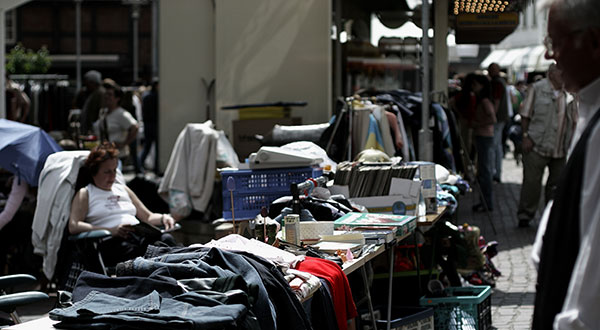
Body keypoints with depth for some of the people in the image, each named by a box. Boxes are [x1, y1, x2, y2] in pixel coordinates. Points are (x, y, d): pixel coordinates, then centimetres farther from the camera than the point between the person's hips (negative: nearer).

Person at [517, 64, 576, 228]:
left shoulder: (569, 93, 9)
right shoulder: (537, 88, -1)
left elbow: (573, 120, 16)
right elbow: (525, 115, 1)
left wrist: (572, 143, 8)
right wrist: (526, 136, -7)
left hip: (561, 150, 4)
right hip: (537, 146, -4)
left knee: (557, 184, 8)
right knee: (531, 182, 0)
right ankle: (525, 216, 12)